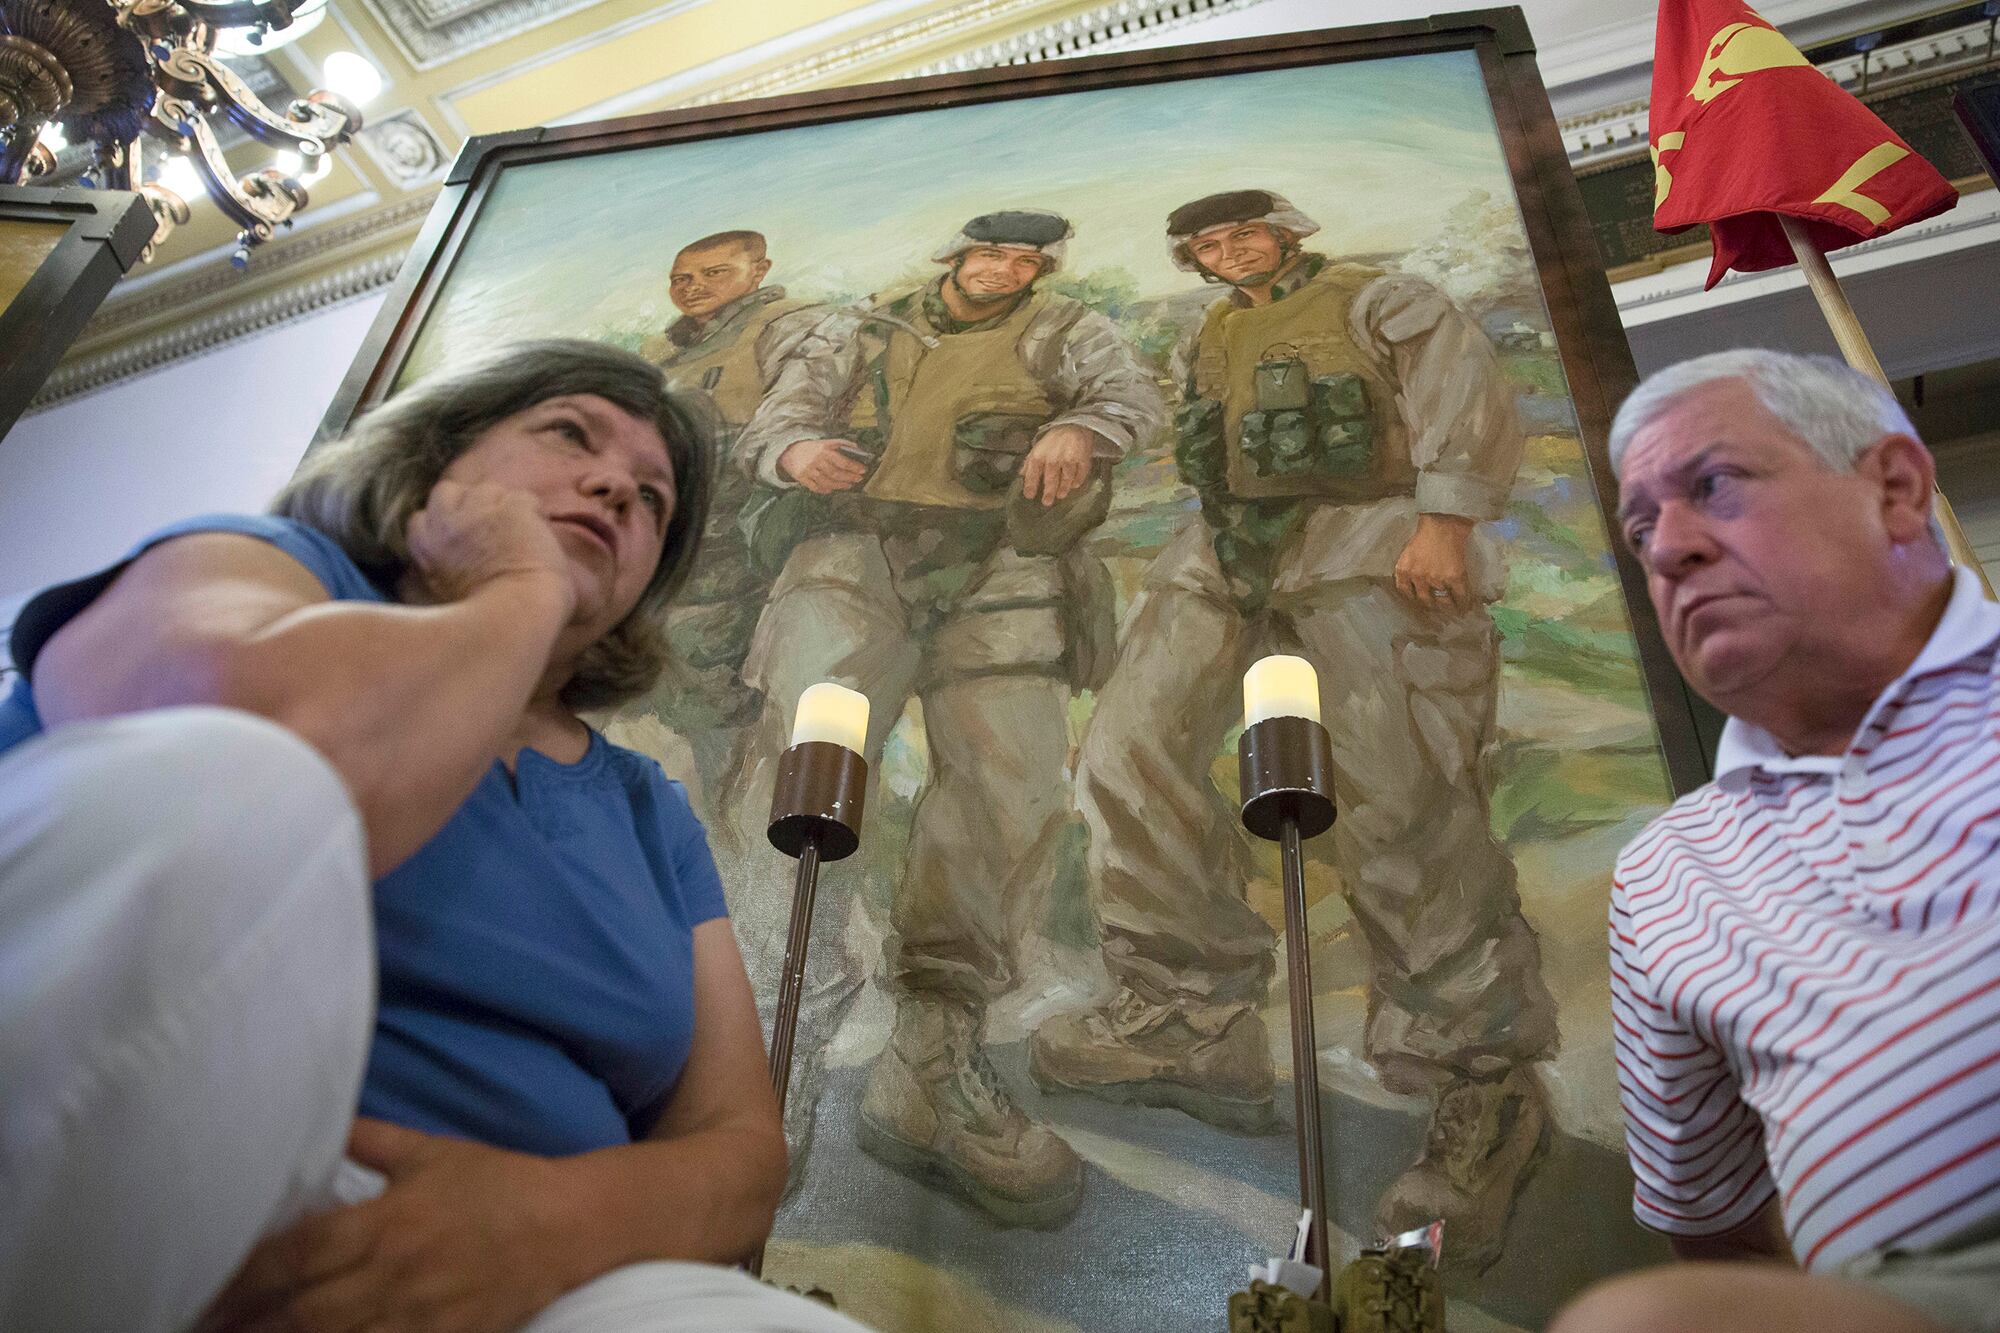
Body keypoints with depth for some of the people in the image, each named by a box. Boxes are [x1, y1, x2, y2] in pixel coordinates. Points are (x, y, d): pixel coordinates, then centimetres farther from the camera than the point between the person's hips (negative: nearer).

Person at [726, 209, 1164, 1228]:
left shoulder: (1064, 330, 23)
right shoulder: (860, 334, 27)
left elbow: (1129, 392, 2)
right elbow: (767, 422, 18)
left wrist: (1079, 428, -23)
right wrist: (798, 449, -8)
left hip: (1001, 572, 0)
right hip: (856, 554, 0)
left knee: (1008, 791, -16)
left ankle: (931, 1070, -7)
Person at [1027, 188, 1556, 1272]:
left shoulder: (1380, 302, 12)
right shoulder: (1201, 347, 31)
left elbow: (1468, 403, -2)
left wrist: (1446, 520, -16)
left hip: (1367, 543, -6)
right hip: (1222, 554, 7)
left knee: (1396, 808, -17)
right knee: (1131, 752, -9)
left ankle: (1483, 1090, -9)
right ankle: (1193, 1021, -3)